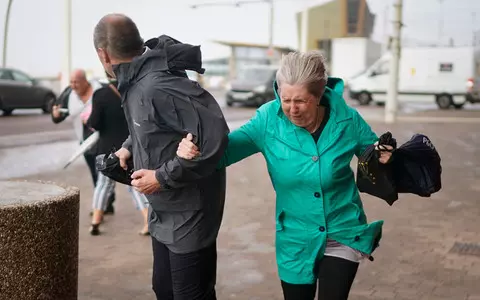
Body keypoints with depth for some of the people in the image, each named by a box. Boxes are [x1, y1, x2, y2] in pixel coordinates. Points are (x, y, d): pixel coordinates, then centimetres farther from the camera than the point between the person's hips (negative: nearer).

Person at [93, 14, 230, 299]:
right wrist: (130, 146, 8)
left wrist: (163, 177, -25)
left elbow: (214, 137, -33)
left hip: (188, 214, -9)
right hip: (164, 212, 9)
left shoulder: (158, 86, -28)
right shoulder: (139, 80, 1)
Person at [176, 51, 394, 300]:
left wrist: (382, 157, -20)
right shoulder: (268, 120, -15)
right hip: (296, 239, 1)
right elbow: (224, 148, -14)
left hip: (343, 233, -1)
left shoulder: (347, 120, -14)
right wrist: (193, 150, -35)